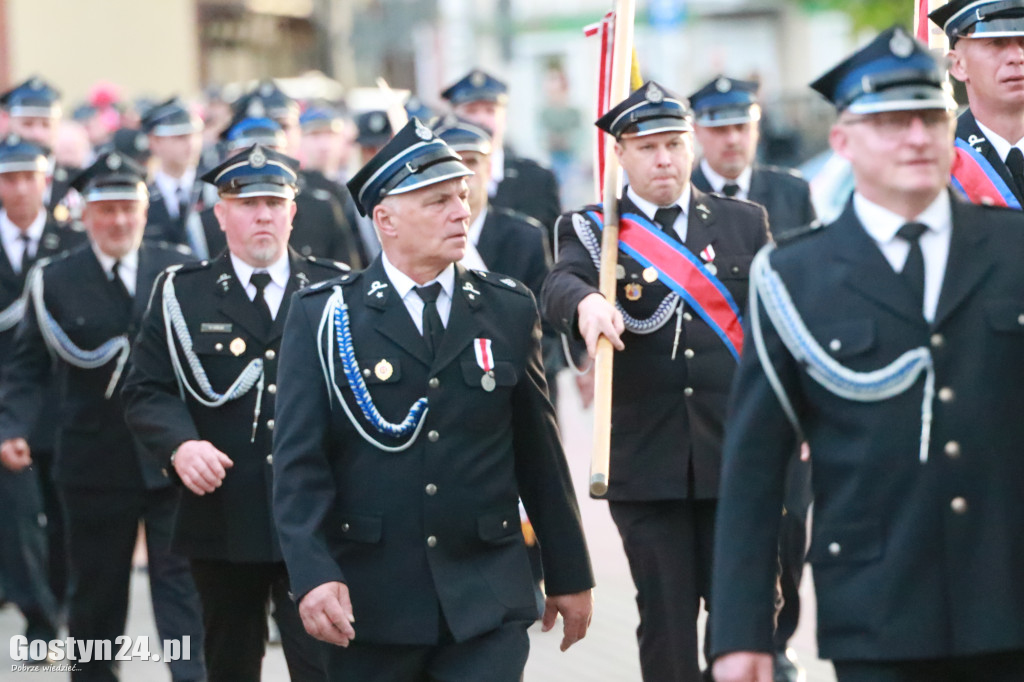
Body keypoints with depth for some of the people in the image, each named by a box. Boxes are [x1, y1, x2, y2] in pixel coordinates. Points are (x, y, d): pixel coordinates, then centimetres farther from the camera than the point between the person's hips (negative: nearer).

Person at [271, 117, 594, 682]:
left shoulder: (509, 310, 7)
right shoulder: (323, 317, -1)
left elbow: (539, 451, 11)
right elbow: (299, 460, -7)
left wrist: (569, 574, 13)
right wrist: (313, 574, -19)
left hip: (487, 603, 1)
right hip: (368, 604, -1)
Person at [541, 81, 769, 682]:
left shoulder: (746, 223, 10)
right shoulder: (591, 229, 4)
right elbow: (559, 286, -17)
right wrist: (585, 303, -41)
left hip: (737, 457, 1)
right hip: (646, 465, -1)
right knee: (666, 621, 4)